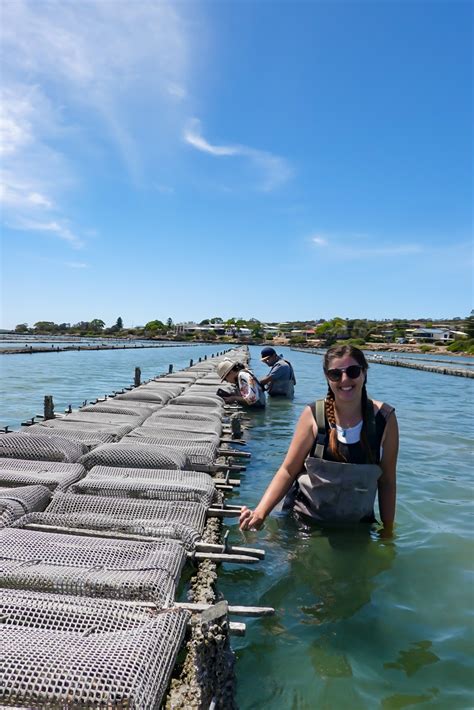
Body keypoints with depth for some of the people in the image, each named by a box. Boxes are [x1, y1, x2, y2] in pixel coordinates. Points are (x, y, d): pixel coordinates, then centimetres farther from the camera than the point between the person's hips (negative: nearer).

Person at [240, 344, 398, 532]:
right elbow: (288, 471, -10)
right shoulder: (313, 415, -13)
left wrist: (388, 532, 0)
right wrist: (260, 512, -21)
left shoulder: (384, 418, -11)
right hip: (303, 520, -1)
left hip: (357, 526, 1)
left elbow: (387, 482, -4)